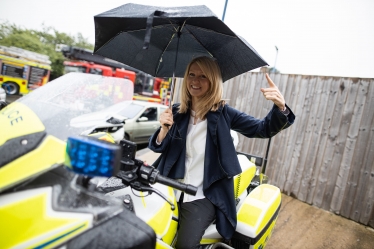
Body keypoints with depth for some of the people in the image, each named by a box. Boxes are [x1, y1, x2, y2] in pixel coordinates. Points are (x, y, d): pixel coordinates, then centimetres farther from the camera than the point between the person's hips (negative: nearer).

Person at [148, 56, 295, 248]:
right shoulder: (177, 111, 1)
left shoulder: (222, 113, -6)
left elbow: (262, 129, -10)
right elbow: (157, 147, 2)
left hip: (204, 196, -3)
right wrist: (164, 128, -20)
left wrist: (280, 107, -29)